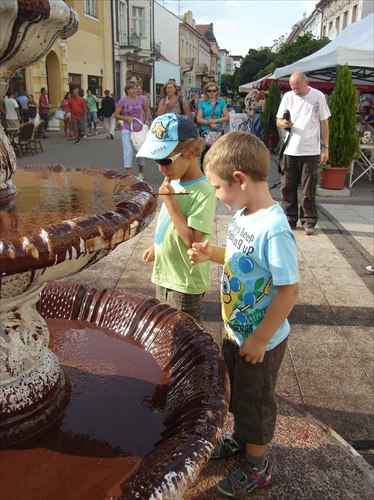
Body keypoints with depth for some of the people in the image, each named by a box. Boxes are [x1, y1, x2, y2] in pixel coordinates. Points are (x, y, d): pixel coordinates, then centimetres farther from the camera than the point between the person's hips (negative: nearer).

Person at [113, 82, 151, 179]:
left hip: (140, 130, 3)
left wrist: (148, 120, 2)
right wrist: (126, 118, -16)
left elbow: (147, 110, 18)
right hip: (127, 130, -3)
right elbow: (116, 115, -2)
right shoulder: (123, 100, -5)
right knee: (128, 152, -11)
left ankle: (140, 173, 34)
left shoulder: (141, 99, 2)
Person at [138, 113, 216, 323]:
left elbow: (192, 239, -29)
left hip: (185, 283, -8)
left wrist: (169, 200, -25)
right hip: (165, 275, 8)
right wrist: (157, 248, 22)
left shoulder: (203, 191, -23)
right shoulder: (175, 182, 2)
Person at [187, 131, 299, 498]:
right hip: (235, 330, 8)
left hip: (260, 340, -8)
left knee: (255, 402, 15)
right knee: (236, 391, 28)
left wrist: (259, 340, -20)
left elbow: (289, 290, -27)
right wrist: (211, 254, -5)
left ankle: (256, 467, 40)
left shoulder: (274, 230, -31)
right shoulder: (243, 215, -5)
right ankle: (240, 436, 55)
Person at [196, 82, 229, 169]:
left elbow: (226, 117, 2)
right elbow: (198, 119, -2)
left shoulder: (221, 102, 5)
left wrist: (215, 121, -12)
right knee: (205, 153, 1)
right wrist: (210, 123, -15)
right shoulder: (202, 103, 5)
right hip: (205, 131, 0)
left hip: (218, 131, 0)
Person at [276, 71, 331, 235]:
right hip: (290, 150, 3)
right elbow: (278, 121, 7)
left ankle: (308, 221, 9)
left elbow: (324, 123, 3)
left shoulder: (318, 96, -1)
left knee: (308, 189, 0)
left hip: (311, 151, -2)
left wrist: (325, 147, -1)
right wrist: (284, 123, -17)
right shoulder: (288, 96, 3)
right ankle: (289, 219, 17)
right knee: (288, 187, 5)